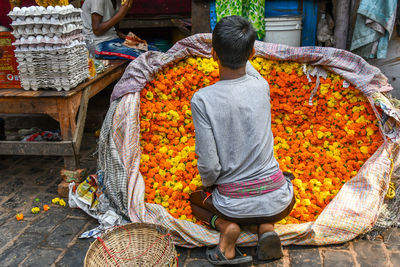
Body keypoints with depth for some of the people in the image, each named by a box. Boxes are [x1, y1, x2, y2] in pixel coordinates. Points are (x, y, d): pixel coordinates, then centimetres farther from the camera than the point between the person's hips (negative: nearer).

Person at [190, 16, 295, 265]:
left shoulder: (202, 100, -18)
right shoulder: (262, 87, -9)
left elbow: (209, 165, -16)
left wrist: (208, 186, 5)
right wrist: (241, 49, 34)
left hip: (234, 204, -2)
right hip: (275, 202, 2)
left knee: (196, 200, 33)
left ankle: (226, 227, 0)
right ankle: (266, 228, 7)